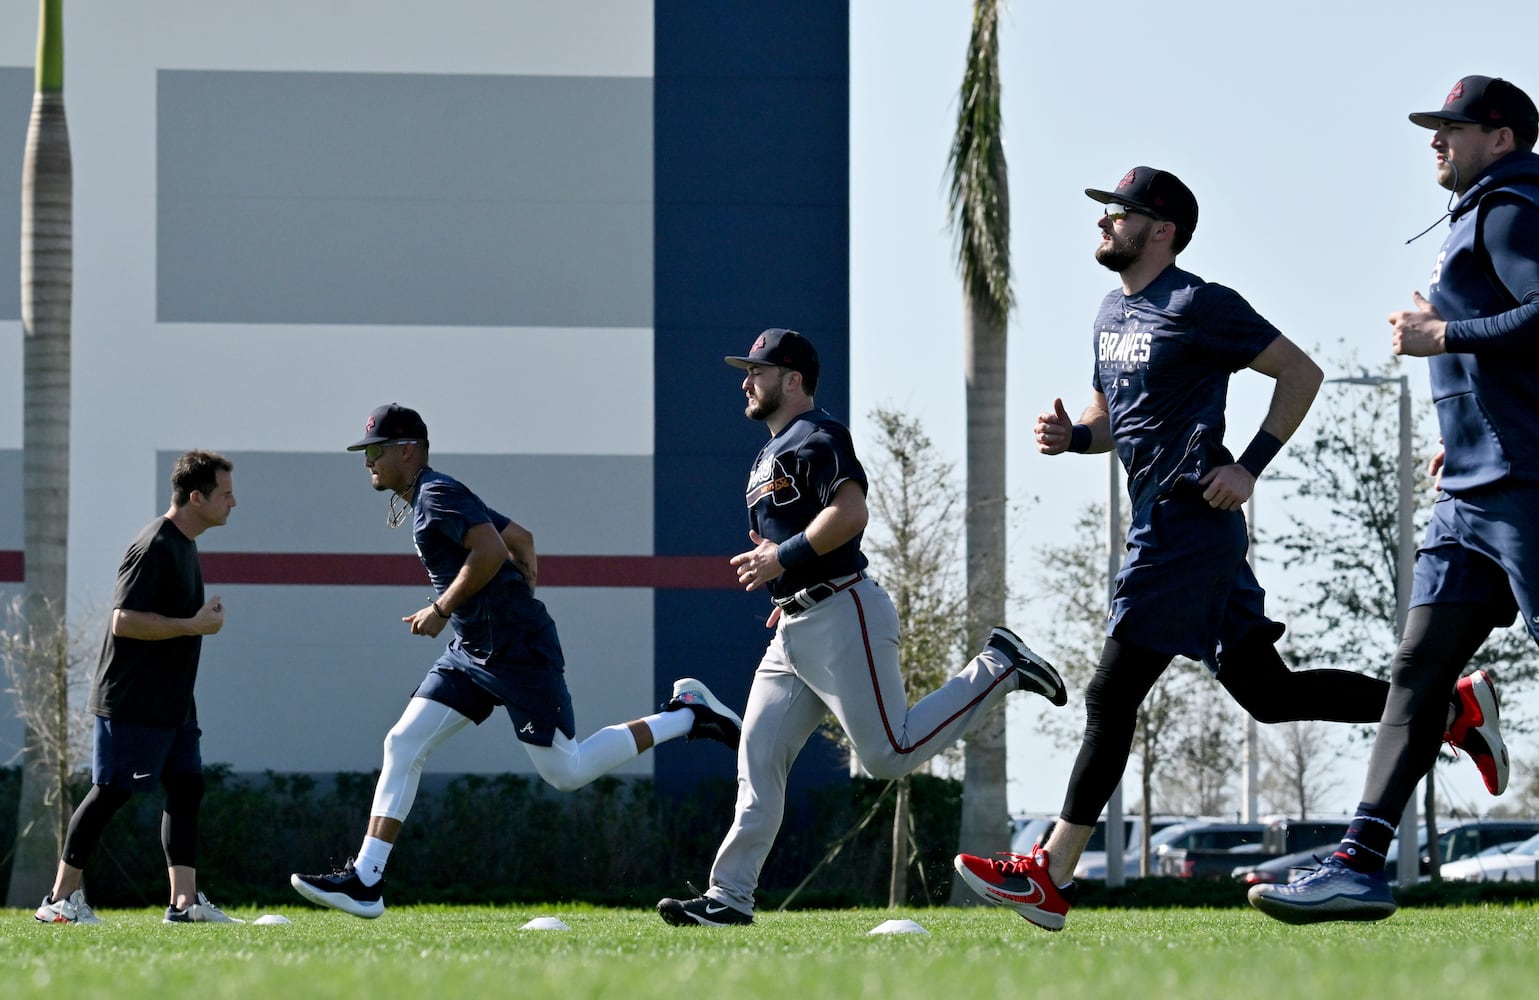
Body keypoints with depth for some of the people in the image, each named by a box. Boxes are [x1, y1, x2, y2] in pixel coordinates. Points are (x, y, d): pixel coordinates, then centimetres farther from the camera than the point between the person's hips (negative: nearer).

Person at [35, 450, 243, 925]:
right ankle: (61, 899, 0)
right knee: (110, 792, -6)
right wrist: (194, 626, -19)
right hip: (131, 702, -10)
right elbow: (125, 620, -23)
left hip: (171, 703, 10)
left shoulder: (184, 546, 14)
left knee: (186, 787, 4)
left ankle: (185, 901, 4)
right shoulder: (154, 547, -17)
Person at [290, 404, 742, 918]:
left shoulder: (437, 493, -11)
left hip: (518, 652, -10)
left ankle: (687, 714, 6)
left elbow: (491, 550, -25)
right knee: (402, 744, 2)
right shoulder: (425, 502, 18)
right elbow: (521, 538, 24)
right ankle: (365, 880, -1)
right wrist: (522, 606, 20)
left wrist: (442, 609, -17)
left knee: (566, 770, -6)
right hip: (471, 651, 10)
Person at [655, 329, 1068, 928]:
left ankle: (998, 669, 4)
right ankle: (728, 899, 0)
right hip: (796, 630, 10)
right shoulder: (770, 455, 23)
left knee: (890, 754, -12)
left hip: (842, 617, -10)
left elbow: (850, 513, -23)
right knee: (757, 761, 2)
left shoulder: (817, 438, -9)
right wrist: (788, 595, 16)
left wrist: (784, 558, -21)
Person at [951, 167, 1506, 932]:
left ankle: (1050, 876, -6)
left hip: (1188, 522, -10)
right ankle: (1447, 708, 17)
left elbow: (1301, 372, -8)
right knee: (1266, 691, 12)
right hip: (1161, 521, 10)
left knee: (1111, 697, -8)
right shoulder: (1113, 312, 17)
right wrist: (1070, 435, 5)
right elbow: (1113, 418, 27)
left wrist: (1250, 466, -14)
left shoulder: (1198, 307, -11)